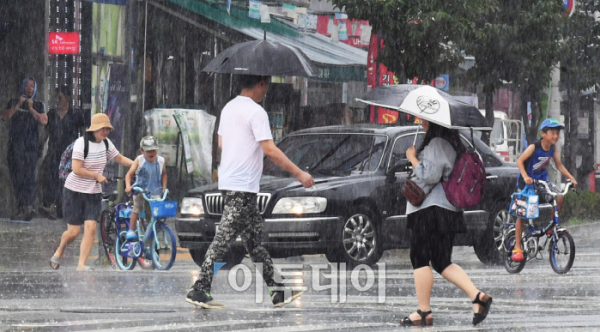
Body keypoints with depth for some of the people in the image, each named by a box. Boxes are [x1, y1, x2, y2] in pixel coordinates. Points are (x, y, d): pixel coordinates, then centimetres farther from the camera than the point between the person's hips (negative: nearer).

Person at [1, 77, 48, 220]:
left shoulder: (38, 105, 15)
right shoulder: (14, 103, 17)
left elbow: (44, 121, 1)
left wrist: (31, 109, -3)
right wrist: (18, 105, -3)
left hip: (31, 144, -1)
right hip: (15, 144, 1)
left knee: (29, 175, -13)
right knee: (17, 176, -4)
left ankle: (28, 206, -22)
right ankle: (22, 208, -4)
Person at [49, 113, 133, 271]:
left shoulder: (106, 143, 3)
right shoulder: (81, 143, -16)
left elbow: (120, 159, 17)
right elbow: (77, 169, -21)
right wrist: (97, 176, -15)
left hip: (93, 193, 5)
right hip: (74, 192, -5)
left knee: (90, 228, -11)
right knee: (73, 232, -2)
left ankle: (81, 264, -8)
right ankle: (59, 252, 28)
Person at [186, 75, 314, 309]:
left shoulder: (229, 108, 13)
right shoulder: (256, 112, -15)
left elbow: (221, 143, 22)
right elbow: (271, 150, -20)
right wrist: (299, 174, -16)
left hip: (228, 182, 10)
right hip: (243, 186, -10)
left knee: (254, 236, 11)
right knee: (225, 238, -8)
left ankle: (275, 291, 15)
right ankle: (199, 290, -8)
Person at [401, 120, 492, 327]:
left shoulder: (437, 144, -14)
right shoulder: (452, 144, 17)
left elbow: (430, 175, -22)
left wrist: (413, 158, -9)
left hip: (430, 210, -10)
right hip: (448, 210, 10)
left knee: (420, 259, -2)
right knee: (442, 263, 10)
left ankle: (423, 312, -1)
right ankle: (477, 296, -5)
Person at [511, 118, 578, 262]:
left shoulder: (553, 148, -5)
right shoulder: (534, 147, -22)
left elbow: (559, 165, 4)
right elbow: (520, 161, -29)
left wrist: (571, 178, -7)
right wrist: (525, 176, -43)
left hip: (542, 180, 5)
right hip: (527, 182, -5)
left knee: (560, 197, -19)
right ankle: (517, 248, 2)